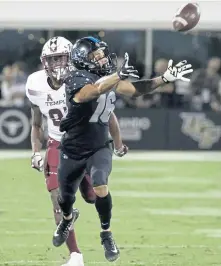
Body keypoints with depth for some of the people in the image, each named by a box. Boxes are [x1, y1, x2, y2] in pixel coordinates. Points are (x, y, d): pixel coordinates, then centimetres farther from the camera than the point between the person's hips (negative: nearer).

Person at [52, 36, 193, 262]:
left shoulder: (110, 78, -3)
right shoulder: (76, 80, -24)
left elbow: (136, 89, 7)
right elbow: (94, 91, -44)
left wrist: (165, 78, -1)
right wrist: (118, 76, -58)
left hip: (99, 149, 3)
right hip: (72, 152, -2)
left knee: (100, 187, -26)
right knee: (65, 197, 17)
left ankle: (106, 234, -6)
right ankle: (68, 218, 54)